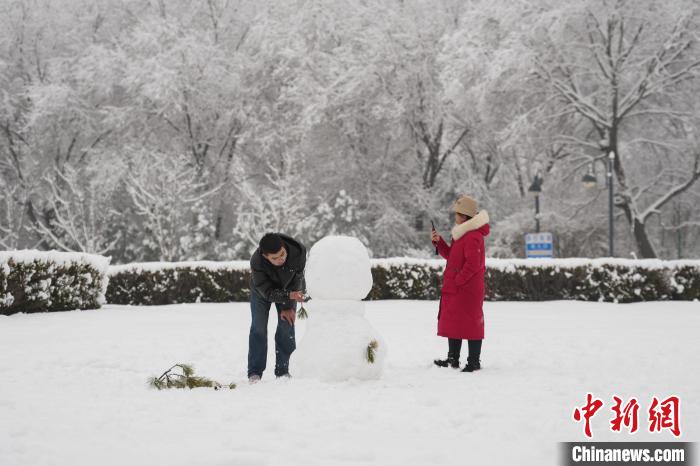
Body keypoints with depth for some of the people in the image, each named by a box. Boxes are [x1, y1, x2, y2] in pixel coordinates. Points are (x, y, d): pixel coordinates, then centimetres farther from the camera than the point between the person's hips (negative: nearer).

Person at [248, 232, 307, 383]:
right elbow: (268, 292, -33)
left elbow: (297, 280, -22)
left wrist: (289, 307, -21)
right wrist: (290, 296, -49)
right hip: (262, 290, -2)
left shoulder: (298, 251, -37)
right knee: (259, 327, -7)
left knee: (287, 324, -6)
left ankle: (283, 371, 1)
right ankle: (254, 372, -3)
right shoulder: (256, 262, -41)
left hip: (288, 289, 2)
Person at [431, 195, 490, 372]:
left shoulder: (473, 237, -19)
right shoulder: (462, 233, 15)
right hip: (455, 288, 10)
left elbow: (472, 264, -25)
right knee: (452, 322, 15)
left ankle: (474, 361, 4)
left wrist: (458, 281, -19)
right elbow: (451, 255, 20)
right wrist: (439, 242, 8)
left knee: (470, 323, -3)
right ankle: (453, 359, 24)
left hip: (467, 289, -10)